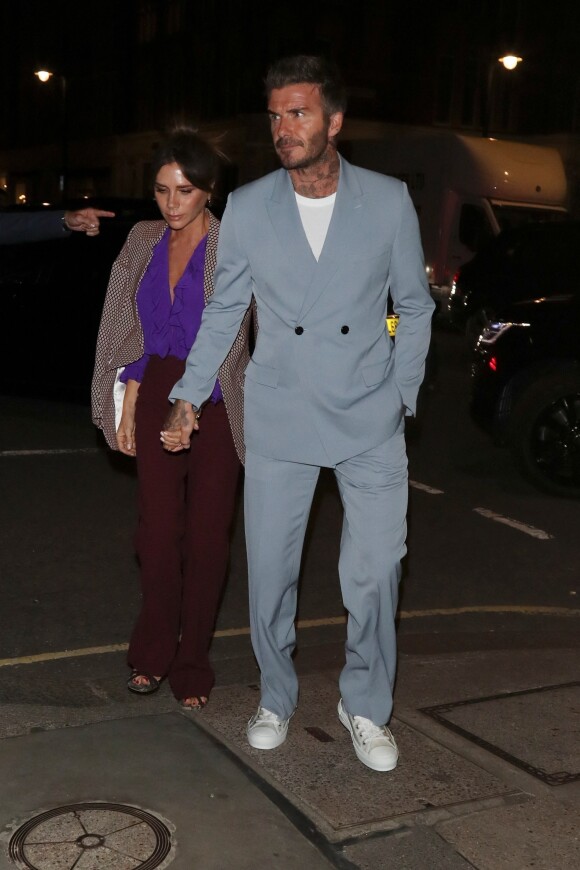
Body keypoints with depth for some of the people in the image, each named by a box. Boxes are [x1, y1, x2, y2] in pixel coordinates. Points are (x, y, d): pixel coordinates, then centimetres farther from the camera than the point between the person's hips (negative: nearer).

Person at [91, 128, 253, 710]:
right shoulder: (143, 241, 9)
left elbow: (230, 337, -6)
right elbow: (129, 337, 11)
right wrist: (127, 409, 6)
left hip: (214, 406, -3)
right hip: (156, 401, 3)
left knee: (207, 537, 2)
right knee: (158, 532, 2)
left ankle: (191, 665, 17)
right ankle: (153, 654, 21)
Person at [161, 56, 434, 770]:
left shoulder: (389, 201, -2)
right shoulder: (247, 207, 0)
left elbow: (414, 306, 8)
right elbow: (223, 311, 9)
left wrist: (400, 397, 4)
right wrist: (189, 399, 4)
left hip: (370, 423, 0)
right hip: (278, 419, 1)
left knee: (373, 571, 2)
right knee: (269, 571, 6)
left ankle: (365, 707, 25)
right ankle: (276, 699, 29)